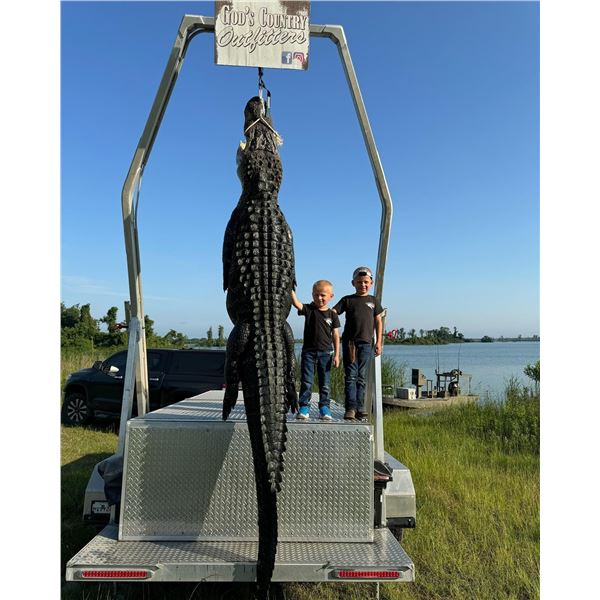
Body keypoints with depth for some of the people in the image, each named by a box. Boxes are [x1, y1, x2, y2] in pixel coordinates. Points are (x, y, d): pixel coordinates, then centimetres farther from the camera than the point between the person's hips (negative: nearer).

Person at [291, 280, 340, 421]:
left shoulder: (332, 315, 2)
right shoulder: (309, 310, 0)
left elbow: (336, 336, 3)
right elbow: (296, 303, -19)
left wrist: (336, 355, 0)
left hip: (326, 353, 1)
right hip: (308, 352, -1)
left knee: (325, 383, 8)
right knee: (306, 382, 1)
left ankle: (324, 408, 19)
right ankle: (304, 407, 9)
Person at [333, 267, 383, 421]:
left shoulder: (373, 301, 14)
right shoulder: (347, 300, 9)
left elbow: (378, 322, 13)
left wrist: (379, 342, 6)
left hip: (366, 342, 2)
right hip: (349, 341, -1)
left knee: (362, 377, 5)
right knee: (350, 375, -4)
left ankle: (360, 408, 10)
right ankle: (350, 408, -3)